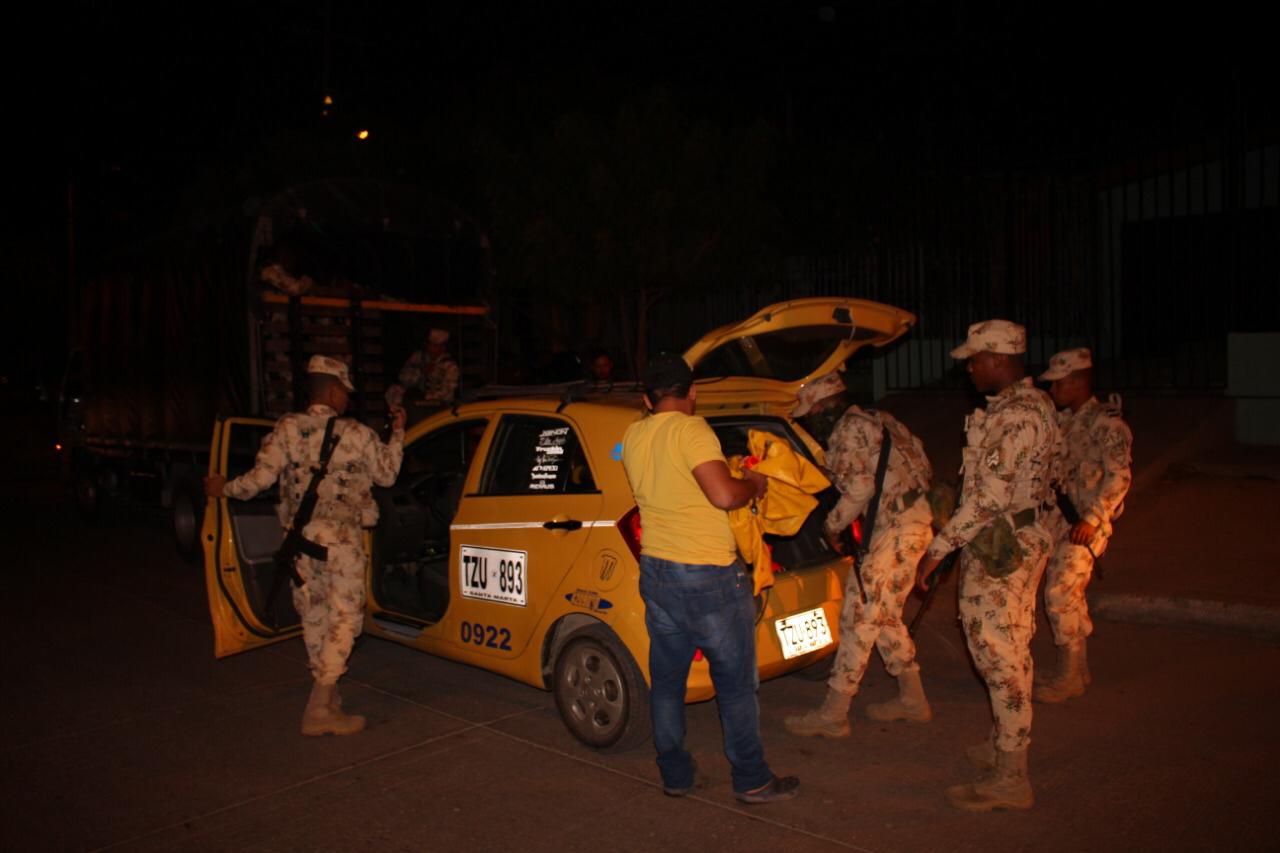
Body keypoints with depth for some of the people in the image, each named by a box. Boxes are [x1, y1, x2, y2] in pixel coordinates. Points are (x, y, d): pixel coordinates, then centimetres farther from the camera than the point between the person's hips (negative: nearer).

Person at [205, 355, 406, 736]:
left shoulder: (287, 429, -2)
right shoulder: (357, 434, -7)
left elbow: (260, 477, -5)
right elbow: (387, 474, 7)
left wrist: (224, 488, 13)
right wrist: (397, 433, 18)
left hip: (300, 535, 4)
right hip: (342, 536, -4)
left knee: (313, 613, 17)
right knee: (343, 616, 0)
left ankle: (323, 688, 31)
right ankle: (321, 709, -4)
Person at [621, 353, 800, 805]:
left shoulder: (632, 437, 6)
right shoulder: (691, 430, -16)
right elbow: (724, 495, -24)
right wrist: (753, 484, -4)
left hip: (655, 571, 7)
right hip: (708, 574, -6)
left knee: (666, 680, 16)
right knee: (736, 682, 8)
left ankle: (674, 775, 26)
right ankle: (752, 780, 18)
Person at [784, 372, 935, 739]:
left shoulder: (849, 427, -11)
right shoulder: (876, 420, 19)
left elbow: (860, 489, -18)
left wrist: (832, 525, -4)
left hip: (896, 528, -10)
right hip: (911, 521, 10)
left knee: (860, 616, -8)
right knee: (885, 616, 17)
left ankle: (832, 714, -3)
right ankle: (913, 699, 26)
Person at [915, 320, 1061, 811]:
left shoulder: (1013, 416, -22)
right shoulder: (1035, 404, 11)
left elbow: (989, 498, -26)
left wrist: (938, 549, -21)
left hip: (997, 549, -11)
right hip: (1024, 541, 11)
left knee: (997, 656, -4)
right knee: (1012, 651, 19)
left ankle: (1009, 779, 3)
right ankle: (1008, 747, 34)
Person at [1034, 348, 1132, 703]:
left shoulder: (1106, 423, -13)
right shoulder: (1063, 420, 12)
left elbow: (1119, 477, -20)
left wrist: (1092, 518, -25)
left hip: (1087, 523, -8)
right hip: (1060, 517, 8)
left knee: (1059, 594, -10)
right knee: (1070, 594, 14)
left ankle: (1068, 678, 2)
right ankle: (1078, 667, 27)